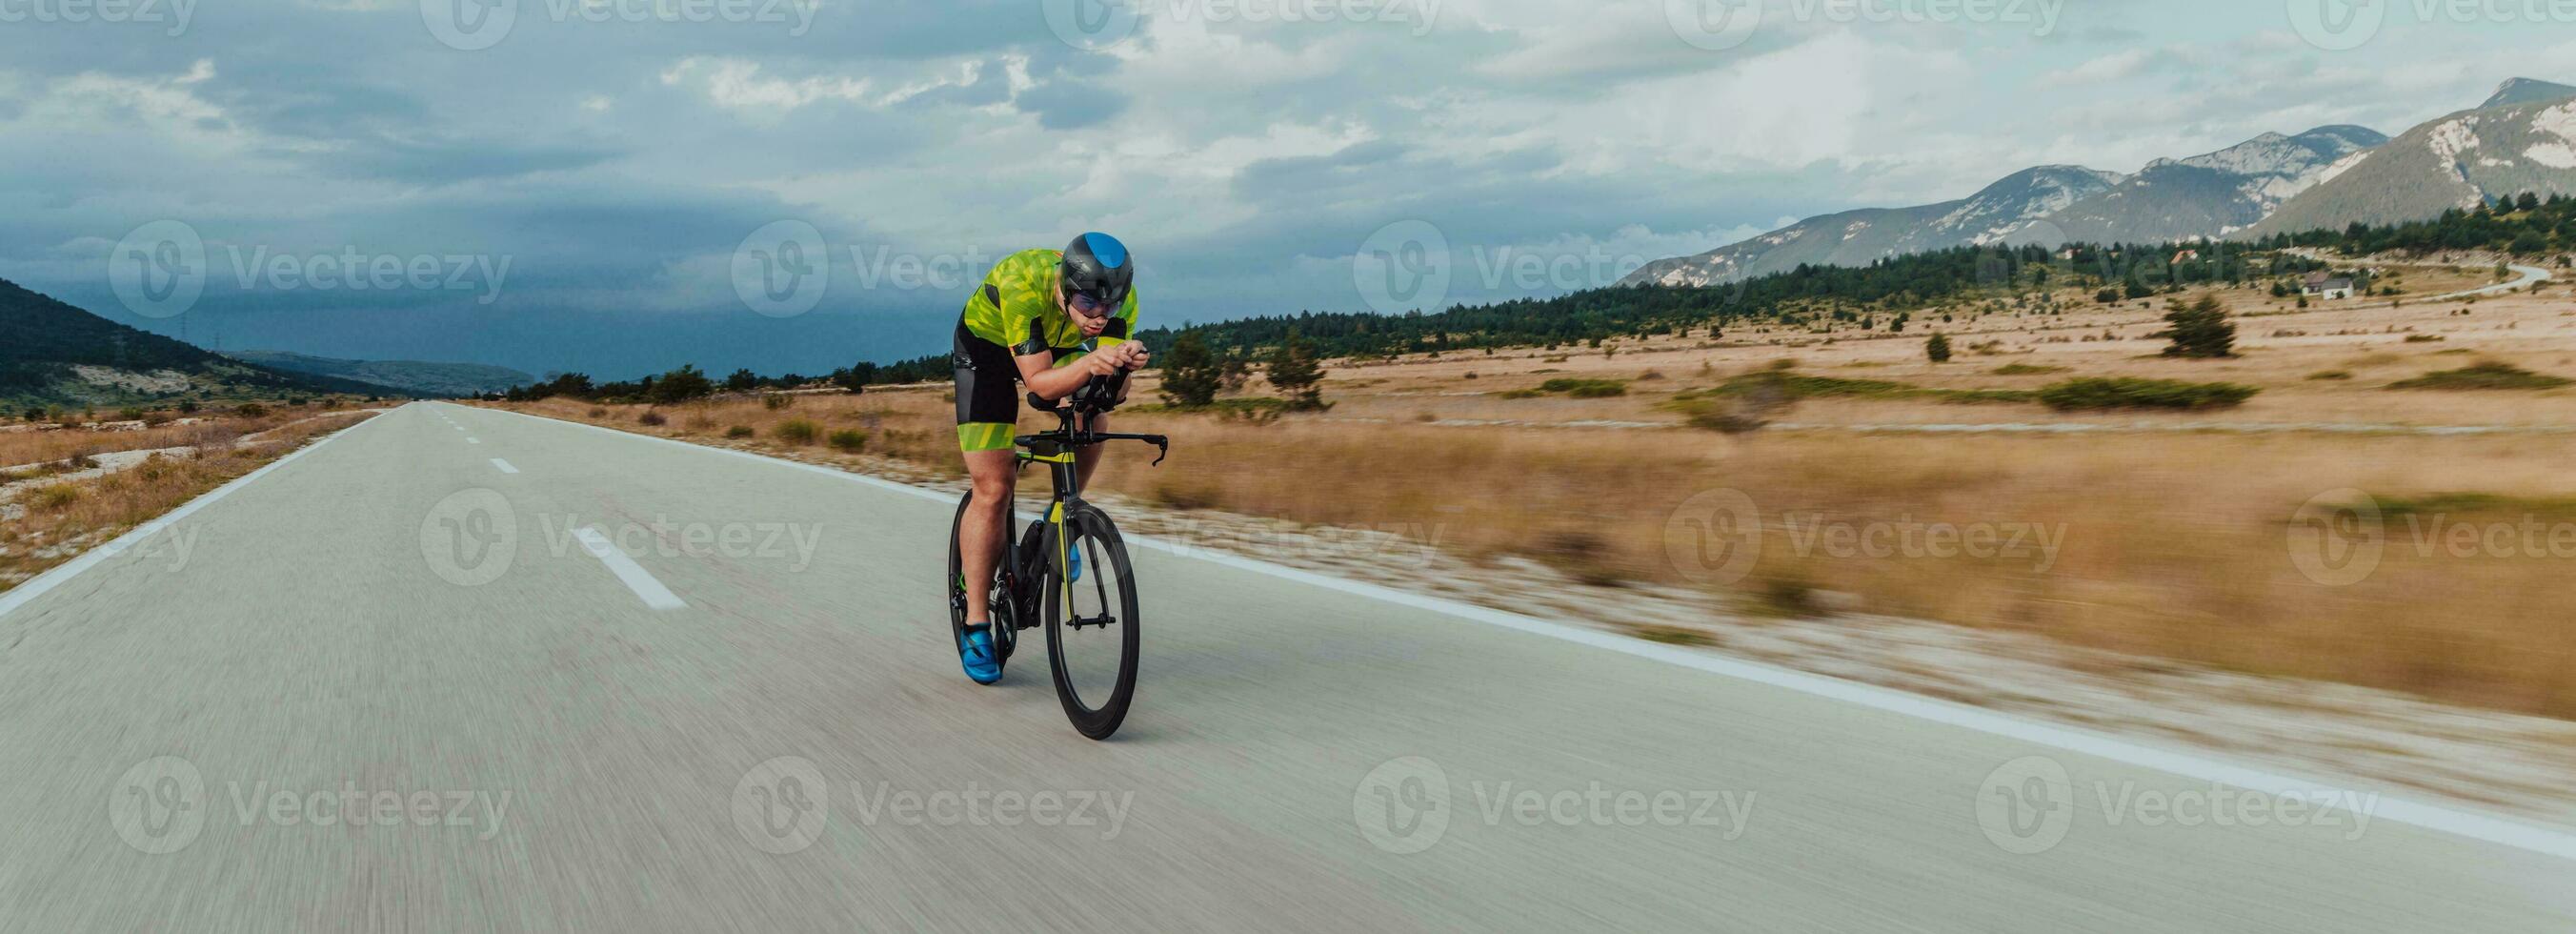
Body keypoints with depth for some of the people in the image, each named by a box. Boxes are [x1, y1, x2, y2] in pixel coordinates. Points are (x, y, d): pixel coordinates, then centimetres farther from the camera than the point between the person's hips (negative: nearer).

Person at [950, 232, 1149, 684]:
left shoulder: (1121, 298, -28)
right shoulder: (1022, 284, -40)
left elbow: (1114, 392, -26)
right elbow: (1039, 382, -39)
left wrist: (1123, 367, -48)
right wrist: (1090, 362, -56)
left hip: (1057, 346, 4)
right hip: (987, 345, -4)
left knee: (1094, 420, -22)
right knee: (994, 489, -10)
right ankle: (976, 625, -2)